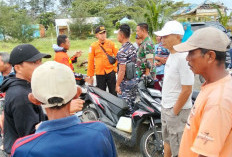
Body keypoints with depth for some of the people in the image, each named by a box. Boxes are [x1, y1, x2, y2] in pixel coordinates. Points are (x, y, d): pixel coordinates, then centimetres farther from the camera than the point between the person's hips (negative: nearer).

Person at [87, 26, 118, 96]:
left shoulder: (111, 43, 3)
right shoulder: (93, 46, 1)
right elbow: (90, 61, 3)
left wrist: (116, 67, 2)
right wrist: (90, 75, 3)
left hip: (110, 72, 1)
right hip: (99, 73, 0)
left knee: (113, 92, 6)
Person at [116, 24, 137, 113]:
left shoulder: (122, 51, -21)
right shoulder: (133, 48, 7)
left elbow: (122, 71, -23)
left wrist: (117, 85, -16)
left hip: (125, 83, -9)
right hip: (134, 80, 9)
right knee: (132, 104, 18)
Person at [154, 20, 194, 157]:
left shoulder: (183, 57, -22)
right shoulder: (172, 55, 8)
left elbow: (186, 90, -23)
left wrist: (174, 112, -17)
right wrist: (165, 106, 16)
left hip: (177, 110, -9)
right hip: (166, 107, 9)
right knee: (167, 140, 24)